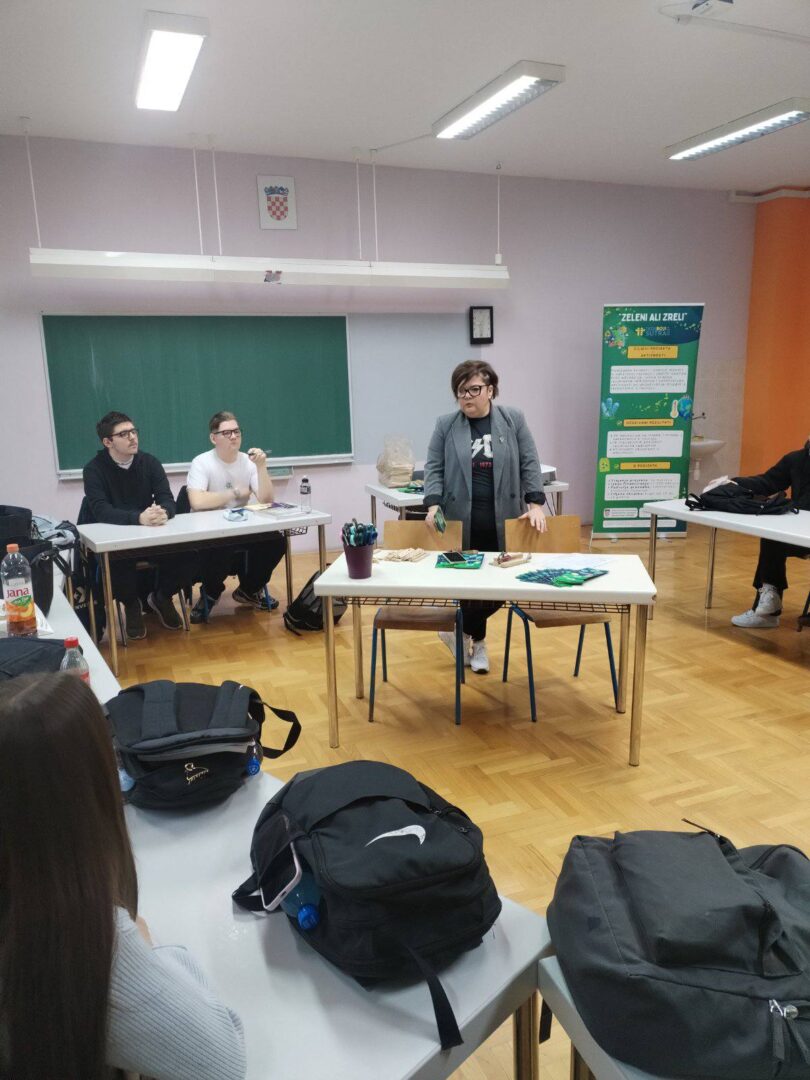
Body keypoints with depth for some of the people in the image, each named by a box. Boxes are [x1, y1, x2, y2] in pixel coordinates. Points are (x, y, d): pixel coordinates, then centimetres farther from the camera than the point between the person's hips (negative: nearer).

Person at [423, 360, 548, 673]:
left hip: (503, 520, 1)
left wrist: (536, 503, -8)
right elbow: (434, 468, 0)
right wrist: (433, 504, -13)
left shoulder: (513, 420, 2)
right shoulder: (446, 425, 2)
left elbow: (529, 464, 1)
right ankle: (477, 641, 22)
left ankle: (462, 631, 23)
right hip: (461, 521, -1)